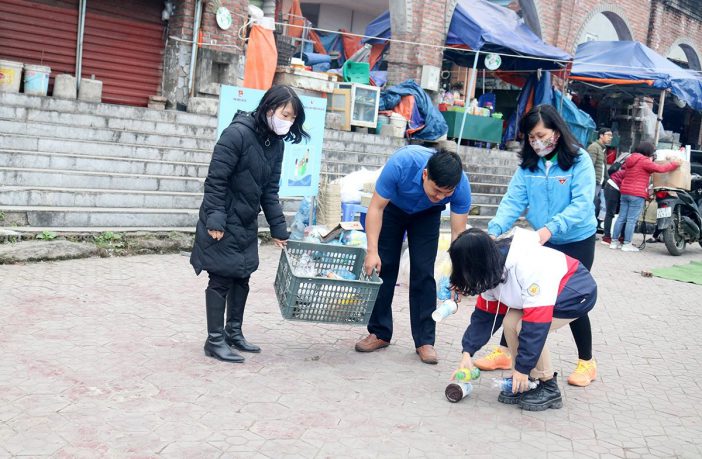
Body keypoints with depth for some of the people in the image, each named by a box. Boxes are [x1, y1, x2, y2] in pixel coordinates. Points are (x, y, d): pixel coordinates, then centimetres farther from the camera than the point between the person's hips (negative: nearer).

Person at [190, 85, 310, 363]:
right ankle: (215, 340, 9)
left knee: (242, 277, 14)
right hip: (224, 221, -7)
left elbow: (270, 190, 7)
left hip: (247, 222, 8)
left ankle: (234, 332, 28)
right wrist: (215, 220, -23)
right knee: (221, 278, -1)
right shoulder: (238, 133, -20)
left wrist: (278, 230, 4)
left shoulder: (275, 144, 3)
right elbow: (216, 179, -20)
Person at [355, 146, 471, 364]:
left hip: (427, 215, 1)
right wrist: (372, 251, -36)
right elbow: (376, 208, -30)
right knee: (383, 268, -2)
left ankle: (425, 340, 1)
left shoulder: (461, 186, -35)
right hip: (392, 207, 0)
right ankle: (379, 333, 11)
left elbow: (458, 233, -28)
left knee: (423, 273, -8)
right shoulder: (400, 164, -41)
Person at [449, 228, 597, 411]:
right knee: (510, 322, -9)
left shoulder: (528, 267, -36)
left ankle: (549, 388, -5)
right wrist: (467, 352, -9)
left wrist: (523, 367, -28)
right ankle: (522, 385, 5)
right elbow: (485, 313, -2)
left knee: (525, 328, -23)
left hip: (578, 292, -8)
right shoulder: (493, 271, -10)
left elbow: (536, 323, -34)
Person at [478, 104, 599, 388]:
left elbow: (582, 204, -24)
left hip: (577, 241, -4)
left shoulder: (579, 160, -15)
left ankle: (586, 363, 21)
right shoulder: (528, 164, -4)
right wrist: (495, 230, -28)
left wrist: (551, 228, -39)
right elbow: (513, 201, -11)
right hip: (542, 242, 4)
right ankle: (504, 353, 17)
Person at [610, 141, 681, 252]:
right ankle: (627, 244, -4)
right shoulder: (644, 161, -11)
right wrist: (674, 163, 0)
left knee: (621, 218, 9)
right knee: (632, 220, -5)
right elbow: (660, 168, -12)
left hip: (625, 192, 8)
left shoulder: (630, 159, 14)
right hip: (637, 194, -8)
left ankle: (614, 242, 10)